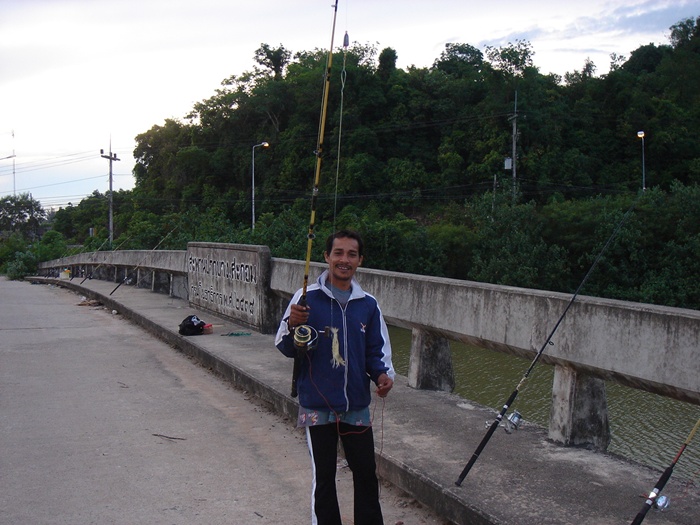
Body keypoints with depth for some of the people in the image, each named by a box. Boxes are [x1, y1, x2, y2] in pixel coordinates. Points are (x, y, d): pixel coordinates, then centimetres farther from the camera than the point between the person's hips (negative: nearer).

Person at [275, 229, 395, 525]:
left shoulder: (368, 305, 3)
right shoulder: (308, 298, -7)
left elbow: (377, 351, 9)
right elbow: (286, 349, -5)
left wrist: (382, 374, -11)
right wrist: (292, 325, -26)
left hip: (357, 406, 3)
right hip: (317, 406, -3)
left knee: (366, 476, 11)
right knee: (323, 479, 10)